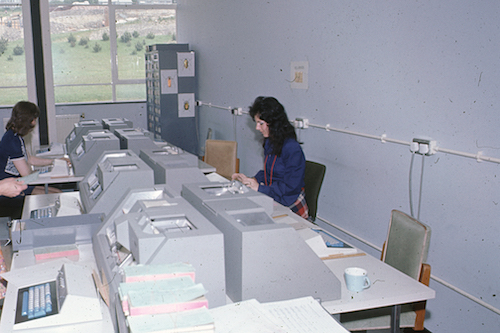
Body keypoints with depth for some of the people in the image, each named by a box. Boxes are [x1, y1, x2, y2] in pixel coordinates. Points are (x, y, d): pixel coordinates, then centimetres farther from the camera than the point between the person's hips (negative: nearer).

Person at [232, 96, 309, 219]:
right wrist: (252, 180, 2)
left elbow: (291, 187, -19)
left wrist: (260, 188, -19)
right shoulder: (269, 143, 8)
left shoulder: (292, 149, -19)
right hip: (272, 201, 8)